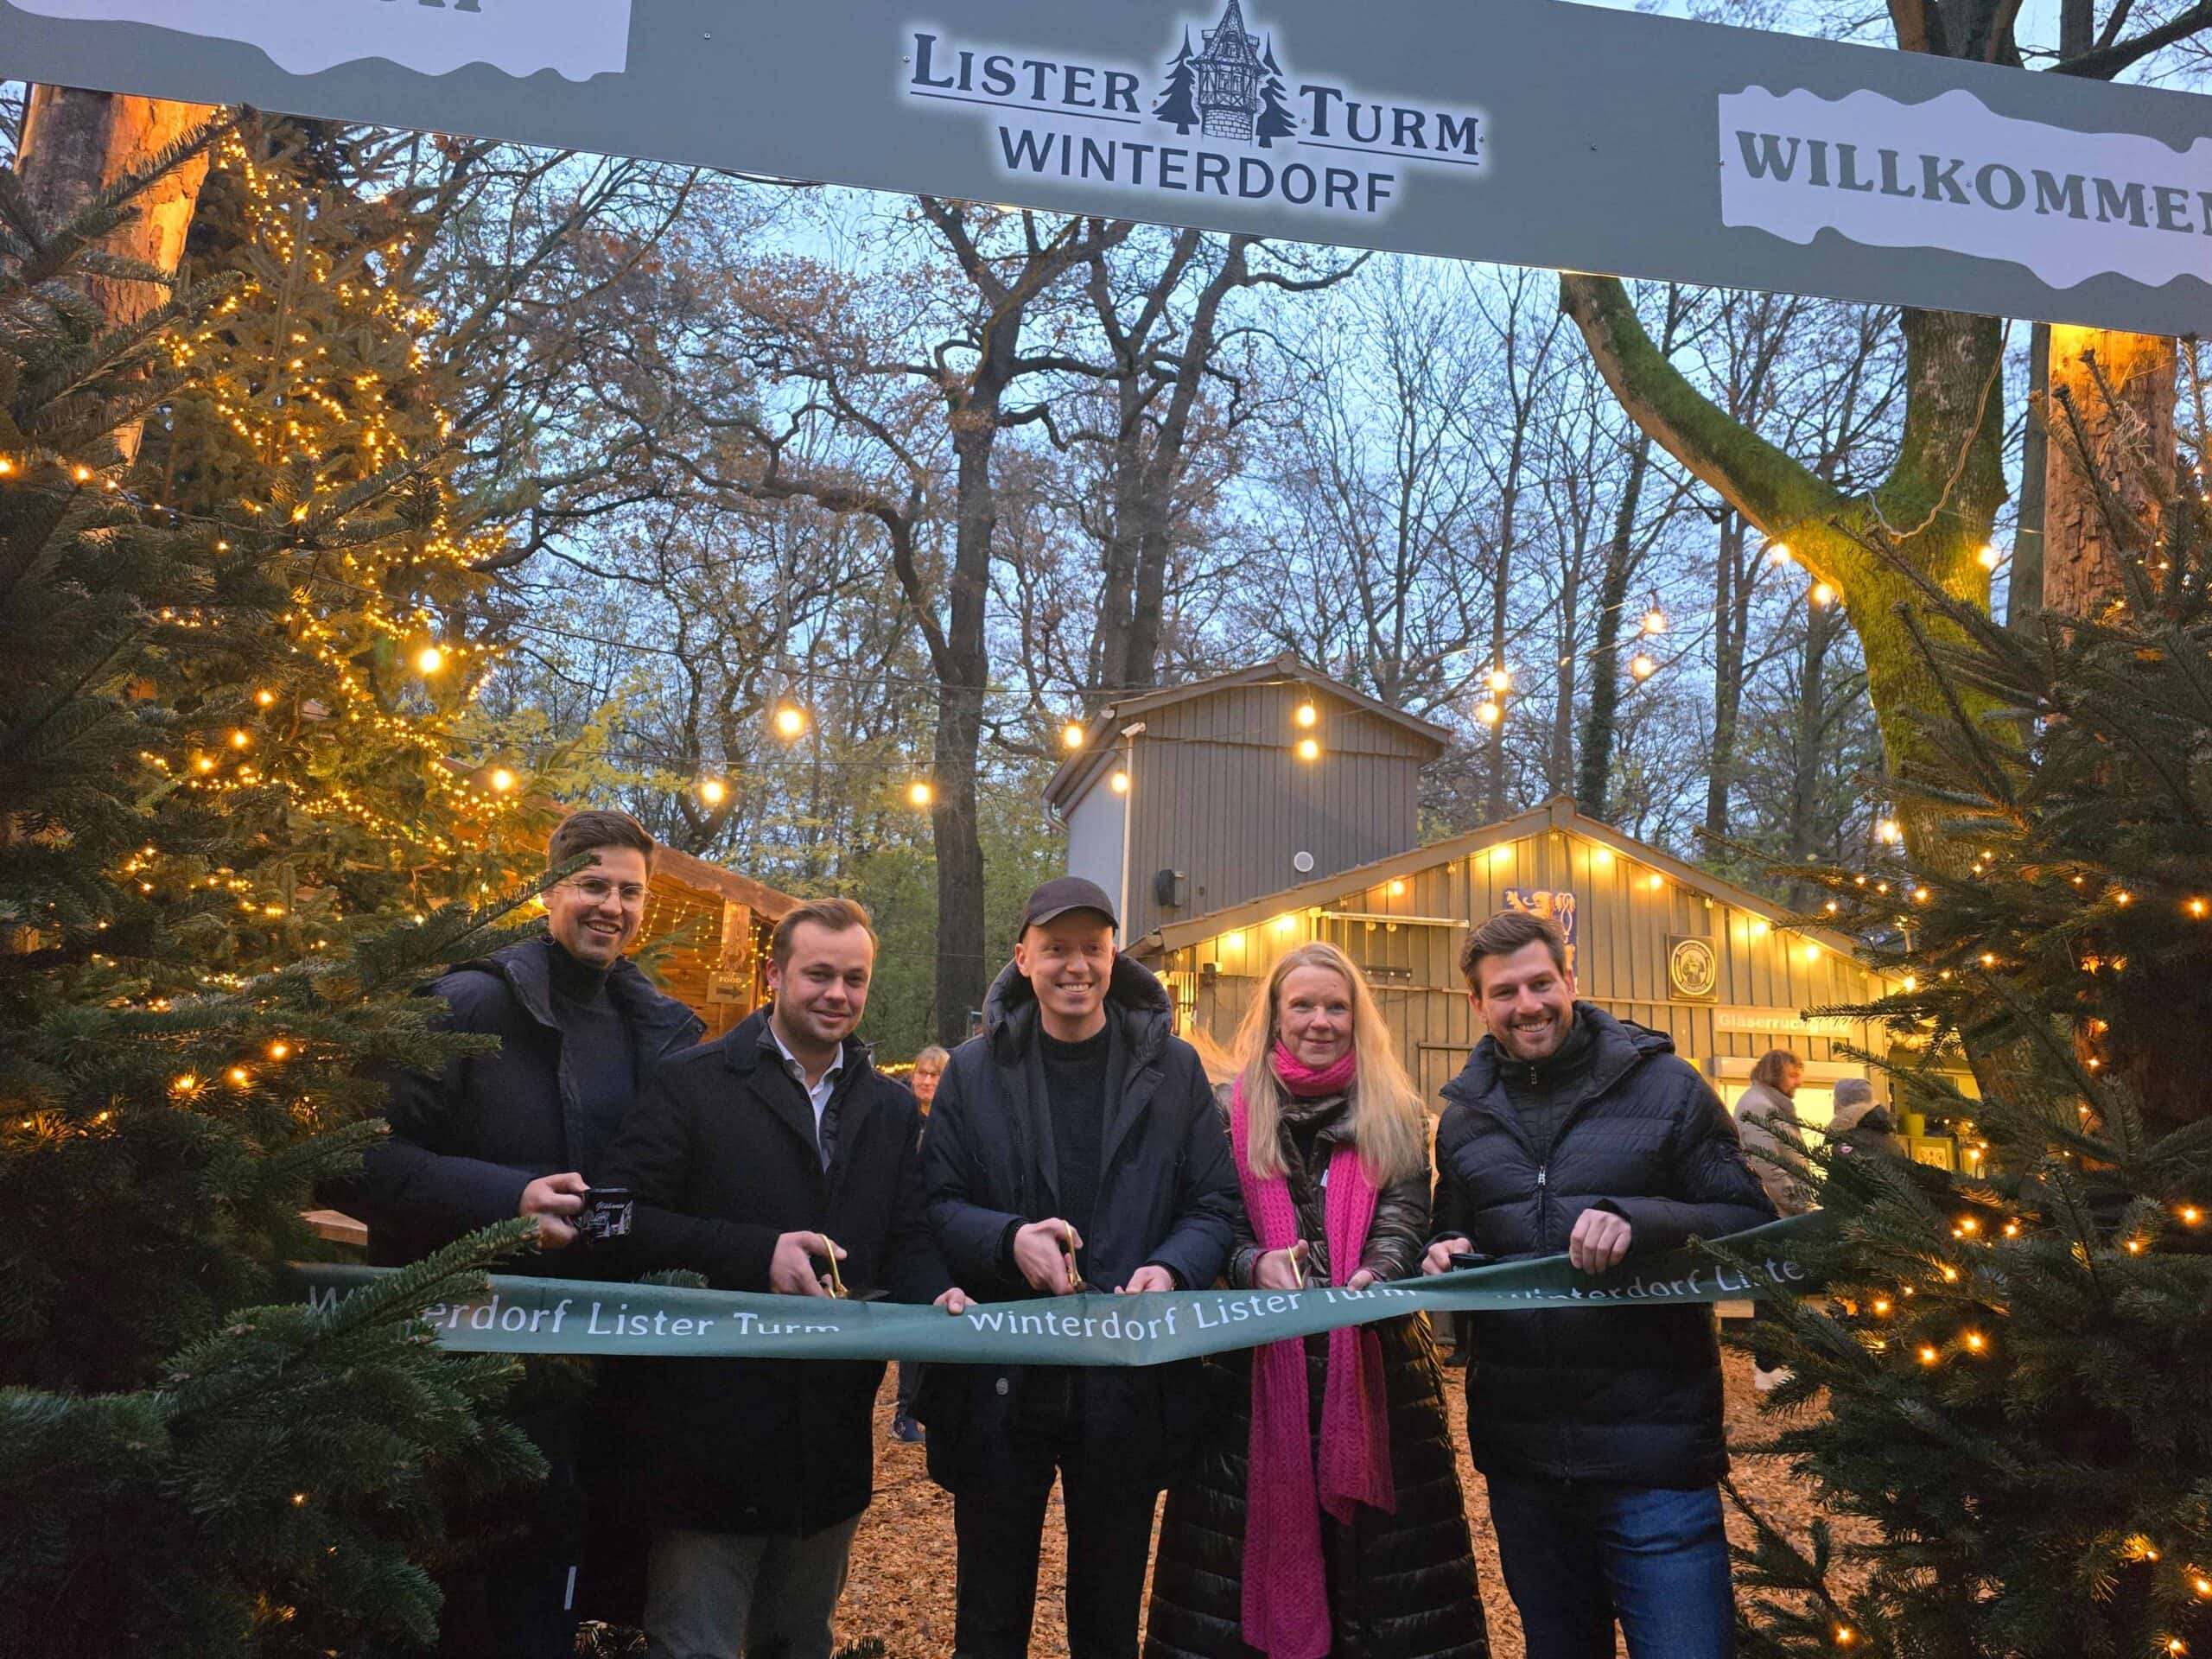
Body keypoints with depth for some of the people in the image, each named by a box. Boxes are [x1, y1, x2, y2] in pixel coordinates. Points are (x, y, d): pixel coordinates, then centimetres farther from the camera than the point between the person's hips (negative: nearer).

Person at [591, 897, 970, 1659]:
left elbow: (907, 1241, 8)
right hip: (710, 1439, -5)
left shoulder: (892, 1108, 9)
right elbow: (623, 1217, -14)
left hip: (833, 1444, 5)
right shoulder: (691, 1084, -6)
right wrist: (755, 1253, -23)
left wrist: (936, 1297, -13)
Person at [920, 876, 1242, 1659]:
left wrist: (1171, 1269, -18)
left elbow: (1216, 1205, 2)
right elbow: (937, 1204, 0)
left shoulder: (1171, 1066, 2)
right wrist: (1009, 1239, -19)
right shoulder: (975, 1068, 1)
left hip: (1132, 1380, 1)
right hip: (1000, 1379, 0)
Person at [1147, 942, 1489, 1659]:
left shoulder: (1395, 1116, 7)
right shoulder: (1235, 1110, 4)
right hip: (1260, 1358, 0)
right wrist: (1255, 1263, -20)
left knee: (1378, 1548, 5)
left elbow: (1405, 1222, -3)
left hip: (1375, 1355, 1)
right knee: (1261, 1532, 5)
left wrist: (1373, 1276, -24)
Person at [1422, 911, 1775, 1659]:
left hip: (1652, 1449, -4)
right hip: (1519, 1451, 4)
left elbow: (1754, 1226, -4)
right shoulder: (1464, 1114, 8)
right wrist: (1447, 1257, -5)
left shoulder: (1663, 1086, -3)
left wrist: (1641, 1222, -21)